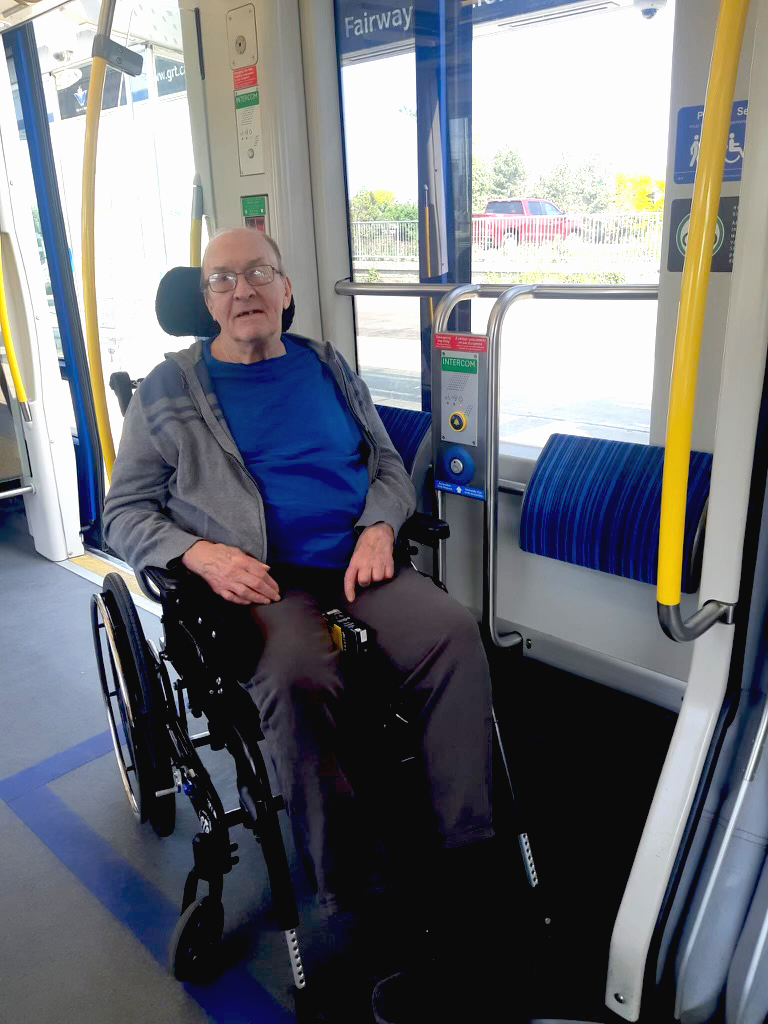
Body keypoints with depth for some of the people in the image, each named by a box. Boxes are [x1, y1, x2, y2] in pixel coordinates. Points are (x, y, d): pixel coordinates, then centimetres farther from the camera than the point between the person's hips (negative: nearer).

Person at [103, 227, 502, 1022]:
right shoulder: (168, 391, 11)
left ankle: (461, 861, -15)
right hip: (257, 581, -3)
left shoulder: (329, 369, 20)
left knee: (453, 633, -26)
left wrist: (379, 527, -4)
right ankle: (366, 905, -17)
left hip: (358, 564, 4)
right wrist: (200, 551, -13)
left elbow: (389, 466, 19)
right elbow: (124, 513, 8)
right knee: (299, 681, -35)